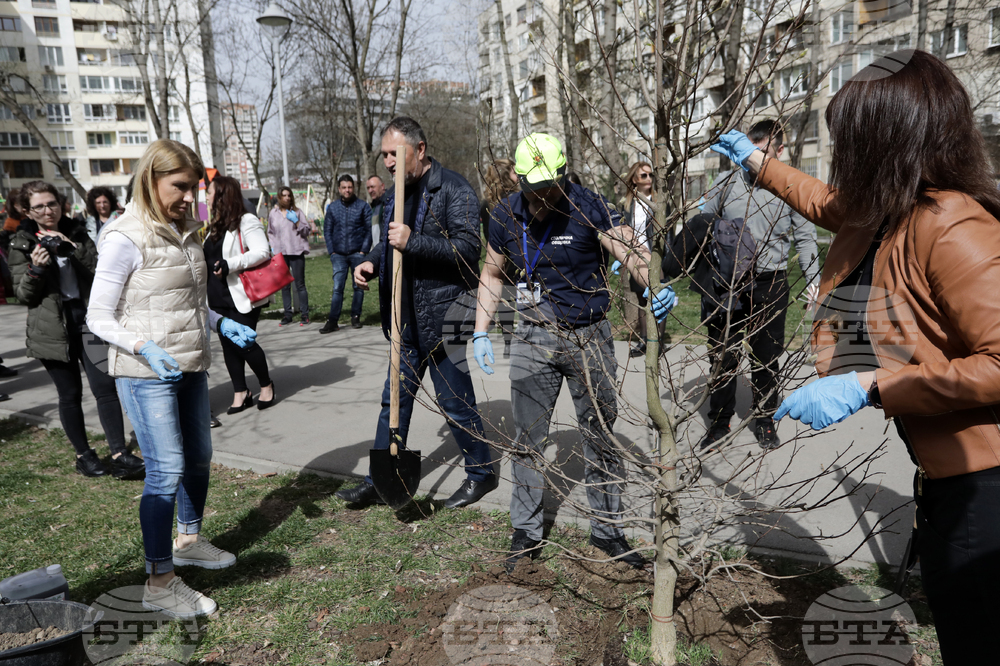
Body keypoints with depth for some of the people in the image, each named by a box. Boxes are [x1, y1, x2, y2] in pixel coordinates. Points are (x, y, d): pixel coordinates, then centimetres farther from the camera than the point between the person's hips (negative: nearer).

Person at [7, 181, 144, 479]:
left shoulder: (77, 233, 10)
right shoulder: (21, 244, 5)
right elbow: (23, 294, 3)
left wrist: (73, 248, -12)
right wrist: (35, 269, -15)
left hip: (87, 319, 1)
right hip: (53, 328, -1)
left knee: (105, 386, -7)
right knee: (70, 393, 4)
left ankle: (119, 455, -4)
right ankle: (83, 455, 19)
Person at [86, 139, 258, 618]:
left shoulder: (184, 232, 10)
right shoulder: (125, 239, -14)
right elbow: (98, 317, -12)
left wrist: (222, 324, 2)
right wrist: (146, 346, -26)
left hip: (190, 367, 8)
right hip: (146, 374, -8)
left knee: (199, 458, 17)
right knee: (166, 471, -6)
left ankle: (188, 540, 39)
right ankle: (159, 583, 7)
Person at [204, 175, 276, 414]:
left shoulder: (246, 221, -9)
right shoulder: (216, 226, 17)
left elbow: (262, 252, -20)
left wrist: (230, 264, -25)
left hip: (241, 297, -8)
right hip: (219, 297, 8)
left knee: (243, 343, -5)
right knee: (228, 345, 8)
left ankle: (266, 385, 16)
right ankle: (240, 393, 17)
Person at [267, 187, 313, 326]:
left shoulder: (297, 212, 4)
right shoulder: (273, 213, 9)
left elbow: (307, 230, 1)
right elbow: (270, 232, 20)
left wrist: (296, 221, -12)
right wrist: (273, 246, 7)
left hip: (296, 252, -3)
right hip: (280, 253, 3)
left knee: (300, 284, -2)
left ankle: (304, 314, 3)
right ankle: (287, 314, 13)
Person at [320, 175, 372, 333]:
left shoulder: (363, 206, 2)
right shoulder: (332, 207, 9)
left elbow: (369, 229, 0)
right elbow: (327, 230, 11)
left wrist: (364, 250, -7)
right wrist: (332, 251, 2)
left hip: (357, 253, -1)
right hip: (339, 254, 1)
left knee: (358, 287, 5)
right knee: (338, 288, -5)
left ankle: (355, 317, 17)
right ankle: (332, 321, -5)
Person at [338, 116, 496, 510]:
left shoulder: (453, 189, -11)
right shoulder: (397, 193, 15)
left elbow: (468, 247, -21)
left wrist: (413, 241, -28)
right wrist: (372, 261, 5)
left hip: (442, 318, -8)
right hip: (407, 319, 8)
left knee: (455, 401, 3)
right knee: (395, 399, 13)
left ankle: (481, 473, 24)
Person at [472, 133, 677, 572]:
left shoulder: (590, 208, -13)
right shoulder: (506, 216, -2)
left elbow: (632, 253, -23)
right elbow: (492, 274, 11)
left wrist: (656, 287, -45)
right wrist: (481, 333, 3)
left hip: (590, 338, -2)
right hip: (534, 339, 2)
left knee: (600, 436, 10)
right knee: (528, 439, 7)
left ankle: (606, 529, 27)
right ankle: (526, 533, 23)